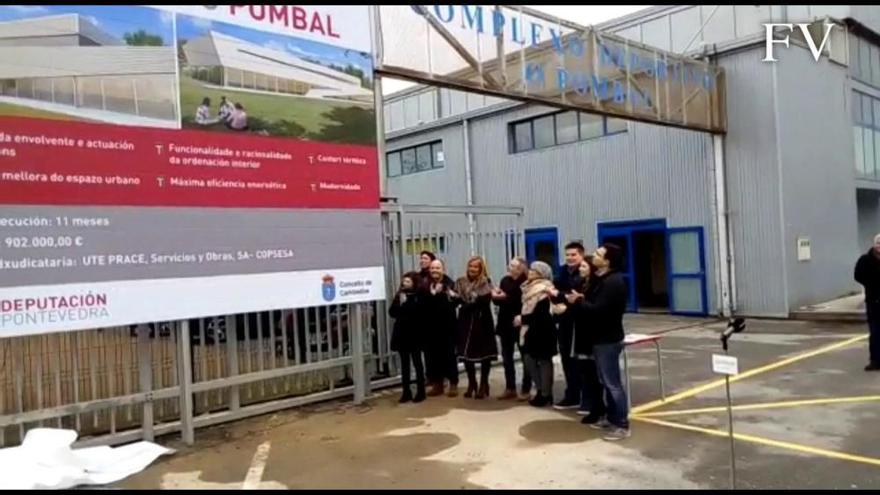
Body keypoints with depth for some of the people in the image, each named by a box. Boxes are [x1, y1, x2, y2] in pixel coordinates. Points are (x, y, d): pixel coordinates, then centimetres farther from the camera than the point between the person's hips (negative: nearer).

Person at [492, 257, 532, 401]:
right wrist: (496, 295, -16)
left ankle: (526, 390, 12)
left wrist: (504, 298, -14)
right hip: (506, 323, 7)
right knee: (507, 357, 11)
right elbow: (497, 299, 5)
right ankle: (510, 388, 22)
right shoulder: (505, 280, 8)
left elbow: (520, 301, -23)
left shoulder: (526, 283, -11)